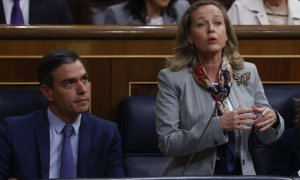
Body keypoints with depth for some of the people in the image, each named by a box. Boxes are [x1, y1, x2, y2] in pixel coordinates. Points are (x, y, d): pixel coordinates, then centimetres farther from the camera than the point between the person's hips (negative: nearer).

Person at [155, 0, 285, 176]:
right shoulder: (172, 78, -5)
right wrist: (219, 125, -20)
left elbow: (267, 136, 10)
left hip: (240, 172, 3)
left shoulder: (248, 72, 4)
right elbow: (167, 143, -10)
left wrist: (272, 119, -12)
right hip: (193, 174, -3)